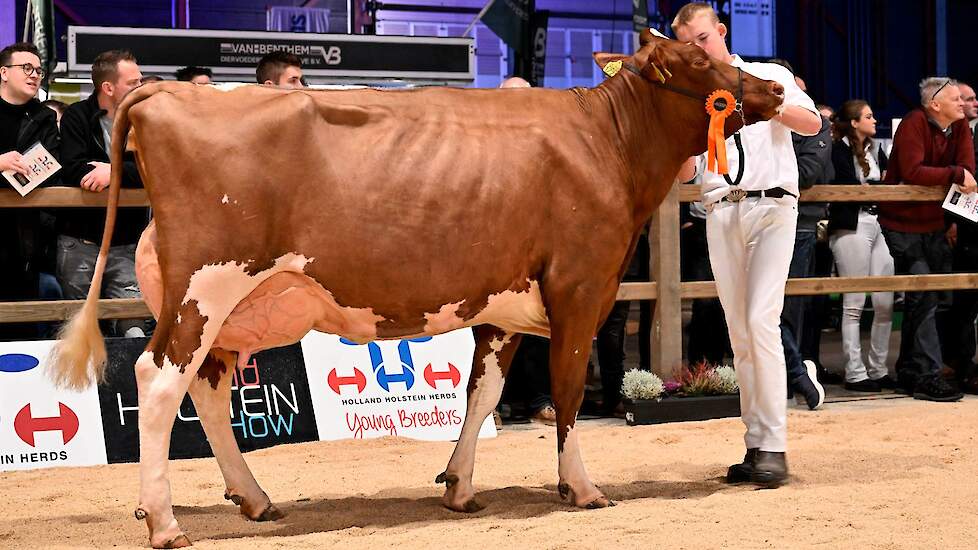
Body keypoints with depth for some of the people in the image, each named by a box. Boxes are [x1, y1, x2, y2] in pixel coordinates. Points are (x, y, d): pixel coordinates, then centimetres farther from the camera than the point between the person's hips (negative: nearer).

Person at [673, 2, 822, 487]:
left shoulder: (769, 76, 8)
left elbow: (813, 124, -5)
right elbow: (683, 171, 11)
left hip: (771, 207, -3)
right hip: (721, 214, 4)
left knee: (761, 321, -16)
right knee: (739, 334, 3)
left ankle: (774, 447, -14)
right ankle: (756, 444, 7)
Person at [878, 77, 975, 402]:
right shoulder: (913, 124, -17)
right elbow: (912, 172, -28)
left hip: (933, 222, 7)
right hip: (902, 224, -7)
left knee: (920, 300, 12)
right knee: (923, 297, -12)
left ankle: (908, 373, 22)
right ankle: (928, 376, -12)